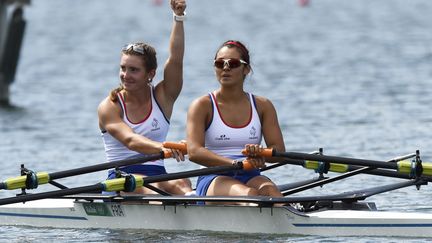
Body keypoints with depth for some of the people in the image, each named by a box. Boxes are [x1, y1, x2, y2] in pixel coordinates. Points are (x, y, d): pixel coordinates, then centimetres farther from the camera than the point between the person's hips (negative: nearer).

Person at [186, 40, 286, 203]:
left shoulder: (262, 106, 13)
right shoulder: (202, 106, 3)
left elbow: (279, 150, 5)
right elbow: (194, 152, -12)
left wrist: (259, 154, -20)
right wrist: (235, 163, -26)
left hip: (250, 178, 2)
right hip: (214, 180, -2)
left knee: (269, 190, -33)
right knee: (250, 194, -35)